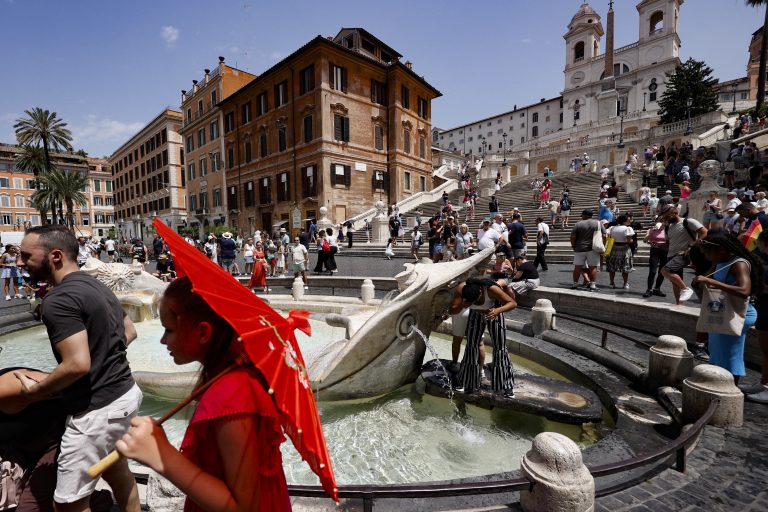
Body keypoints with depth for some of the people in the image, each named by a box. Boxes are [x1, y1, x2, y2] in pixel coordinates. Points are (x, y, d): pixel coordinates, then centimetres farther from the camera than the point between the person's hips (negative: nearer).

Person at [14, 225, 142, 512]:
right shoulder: (96, 287, 8)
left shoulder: (59, 300, -20)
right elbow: (129, 332, 18)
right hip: (125, 392, 9)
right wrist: (104, 356, 15)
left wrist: (35, 391, -9)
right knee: (115, 467, 28)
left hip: (97, 408, -9)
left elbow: (78, 364, -25)